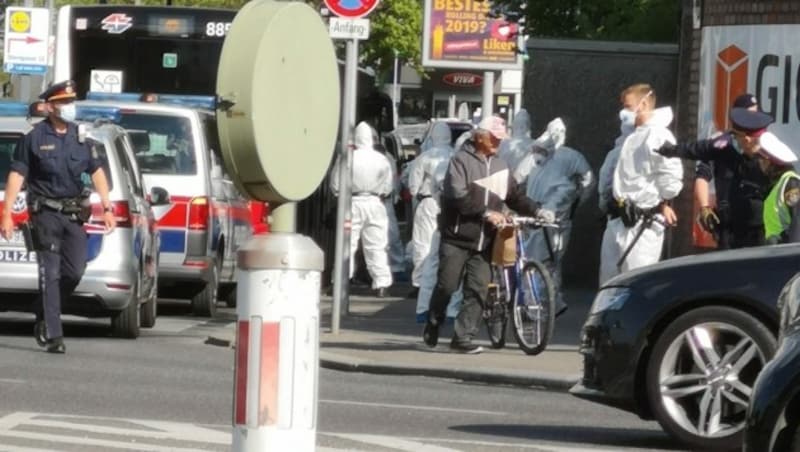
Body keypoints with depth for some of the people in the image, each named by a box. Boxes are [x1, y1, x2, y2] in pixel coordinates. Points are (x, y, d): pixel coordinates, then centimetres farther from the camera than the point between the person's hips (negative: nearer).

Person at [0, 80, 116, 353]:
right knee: (51, 274, -8)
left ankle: (44, 317, 22)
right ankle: (52, 336, -8)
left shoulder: (81, 137, 10)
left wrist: (107, 208, 9)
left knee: (74, 272, -1)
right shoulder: (34, 138, -3)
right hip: (46, 213, -4)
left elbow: (96, 172, 16)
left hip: (74, 214, 4)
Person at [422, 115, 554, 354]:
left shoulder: (500, 166, 14)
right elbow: (458, 195, -16)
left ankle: (463, 337, 0)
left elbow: (516, 195, 17)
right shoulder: (461, 160, -5)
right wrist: (486, 213, -22)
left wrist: (537, 211, -1)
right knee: (446, 285, 0)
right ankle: (432, 328, 21)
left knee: (478, 289, -3)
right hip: (457, 237, -5)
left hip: (484, 241, 5)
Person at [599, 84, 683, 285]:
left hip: (644, 222, -10)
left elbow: (671, 177, -19)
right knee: (609, 275, 16)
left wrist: (662, 205, -5)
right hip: (622, 221, 10)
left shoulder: (658, 135, -14)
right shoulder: (633, 137, 16)